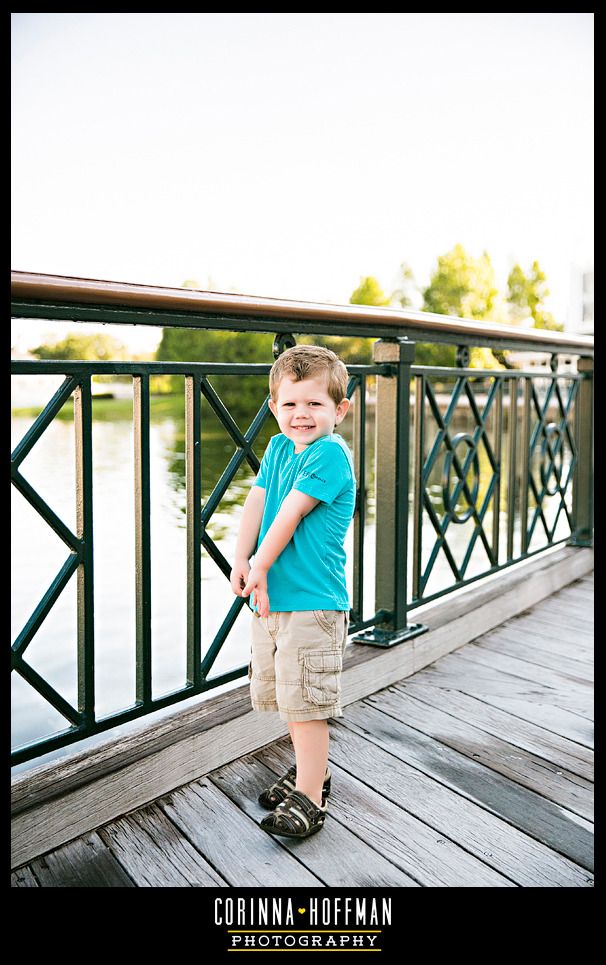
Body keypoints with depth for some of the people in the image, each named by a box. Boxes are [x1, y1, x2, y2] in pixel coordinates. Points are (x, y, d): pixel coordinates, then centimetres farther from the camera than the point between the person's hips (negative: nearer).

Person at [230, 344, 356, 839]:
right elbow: (256, 504, 3)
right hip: (272, 596, 9)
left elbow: (290, 513, -18)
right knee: (283, 694, 21)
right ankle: (312, 769, 41)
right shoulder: (279, 446, 9)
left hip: (312, 601, -8)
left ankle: (309, 797, 17)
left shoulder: (331, 453, -15)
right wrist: (241, 561, -9)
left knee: (305, 702, -1)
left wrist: (260, 567, -12)